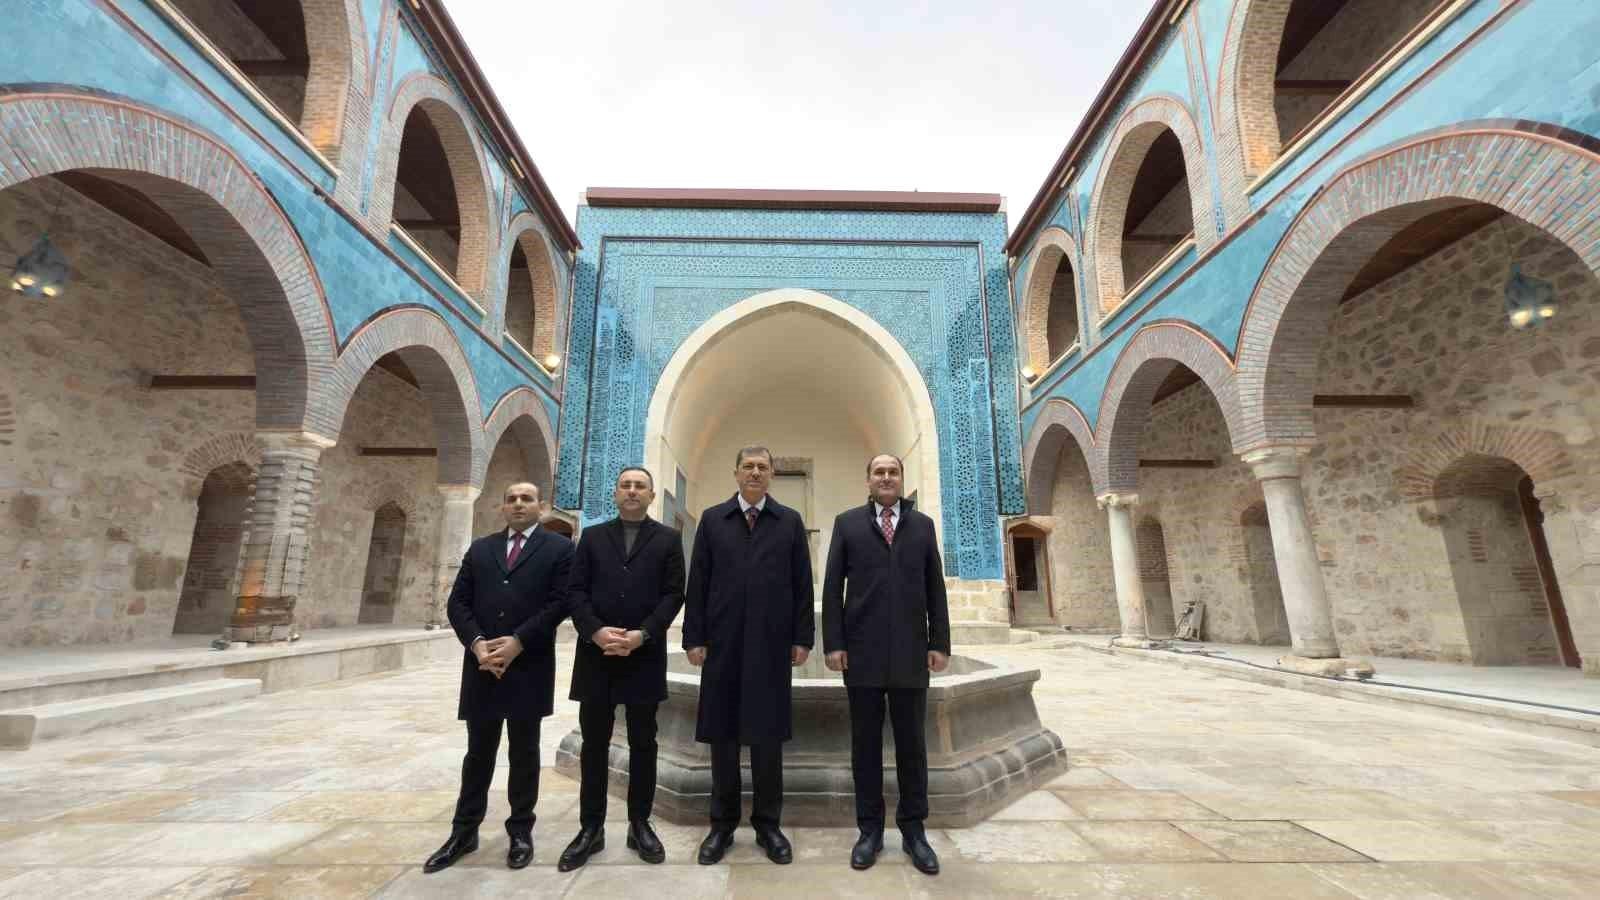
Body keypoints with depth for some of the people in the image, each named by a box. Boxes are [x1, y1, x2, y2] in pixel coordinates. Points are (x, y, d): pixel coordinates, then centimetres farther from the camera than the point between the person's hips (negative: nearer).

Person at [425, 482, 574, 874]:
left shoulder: (559, 548, -1)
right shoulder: (479, 548, 12)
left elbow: (560, 602, -10)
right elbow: (458, 602, 6)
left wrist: (517, 642, -16)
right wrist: (477, 644, -10)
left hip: (529, 667, -3)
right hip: (483, 665, 3)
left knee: (524, 753, 10)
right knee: (478, 753, 15)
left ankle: (521, 831, 25)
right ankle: (464, 831, 30)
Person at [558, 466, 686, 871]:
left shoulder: (668, 539, 4)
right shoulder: (592, 536, 9)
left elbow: (673, 595, -4)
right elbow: (575, 591, 2)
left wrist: (642, 635, -15)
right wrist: (595, 631, -14)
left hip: (645, 656, -1)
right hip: (596, 655, 1)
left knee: (642, 743, 9)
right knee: (594, 743, 10)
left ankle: (640, 825, 23)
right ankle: (591, 828, 23)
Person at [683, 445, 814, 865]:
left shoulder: (790, 521, 5)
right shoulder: (712, 519, 6)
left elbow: (802, 584, 3)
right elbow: (697, 583, 3)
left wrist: (802, 638, -1)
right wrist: (694, 637, -2)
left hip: (771, 643, 0)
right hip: (722, 642, 1)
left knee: (768, 735, 8)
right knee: (722, 734, 10)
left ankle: (767, 824, 25)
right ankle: (722, 824, 26)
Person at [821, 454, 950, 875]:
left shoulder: (923, 525, 9)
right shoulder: (847, 523, 4)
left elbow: (935, 588, 7)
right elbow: (832, 586, 1)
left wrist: (940, 643, 1)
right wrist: (833, 643, -5)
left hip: (911, 652, 1)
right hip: (862, 651, -1)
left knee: (912, 743, 10)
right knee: (865, 743, 9)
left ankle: (913, 830, 25)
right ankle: (870, 829, 23)